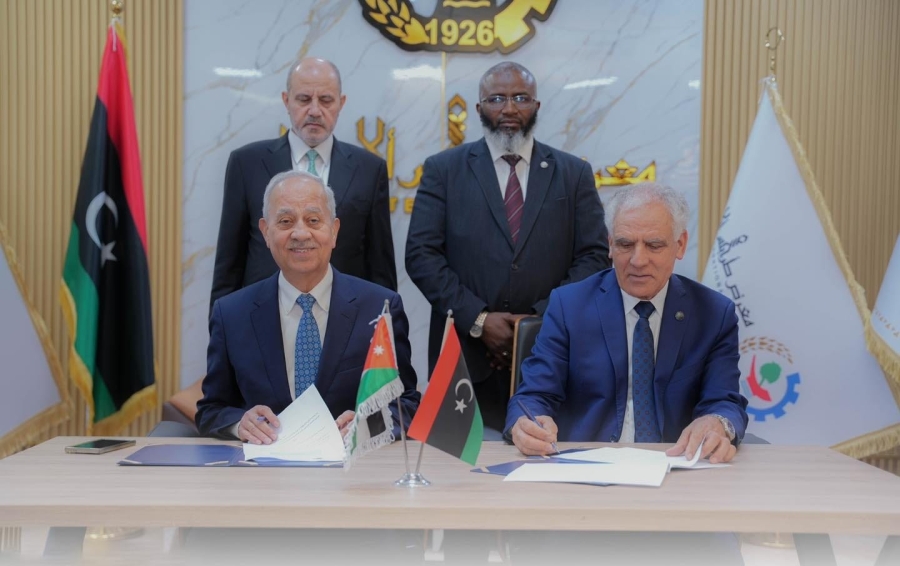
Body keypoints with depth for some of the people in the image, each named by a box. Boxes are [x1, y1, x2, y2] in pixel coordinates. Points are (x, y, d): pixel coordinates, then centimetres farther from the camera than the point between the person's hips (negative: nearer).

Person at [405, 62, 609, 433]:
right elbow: (421, 254, -1)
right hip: (464, 357, -1)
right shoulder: (444, 169, 6)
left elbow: (594, 256, 4)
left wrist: (542, 319, -8)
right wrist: (477, 319, -10)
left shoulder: (574, 174, 9)